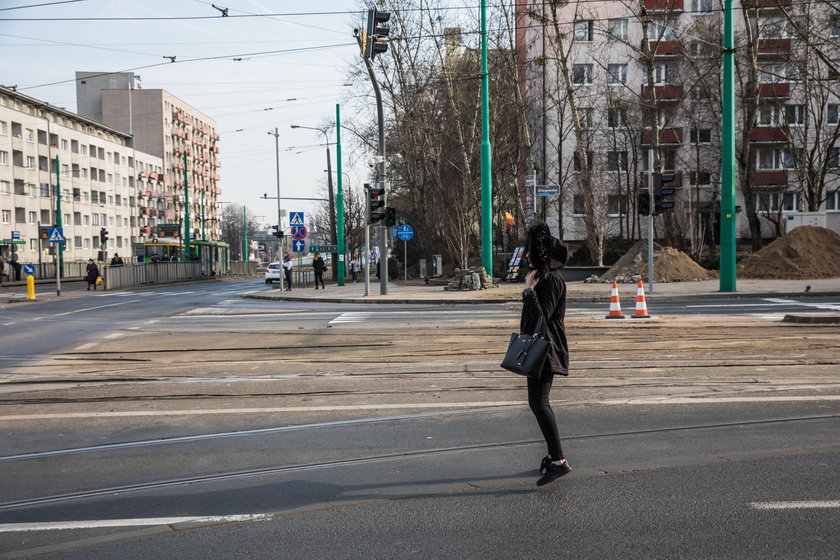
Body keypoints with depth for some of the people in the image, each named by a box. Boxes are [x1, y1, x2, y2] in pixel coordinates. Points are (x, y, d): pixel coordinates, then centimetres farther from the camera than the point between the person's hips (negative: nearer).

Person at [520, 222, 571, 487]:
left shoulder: (552, 279, -15)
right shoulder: (544, 276, 17)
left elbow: (542, 315, -22)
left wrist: (529, 289, -18)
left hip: (545, 348, -11)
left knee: (538, 402, -17)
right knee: (540, 402, 14)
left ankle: (559, 460, -20)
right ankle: (553, 456, 22)